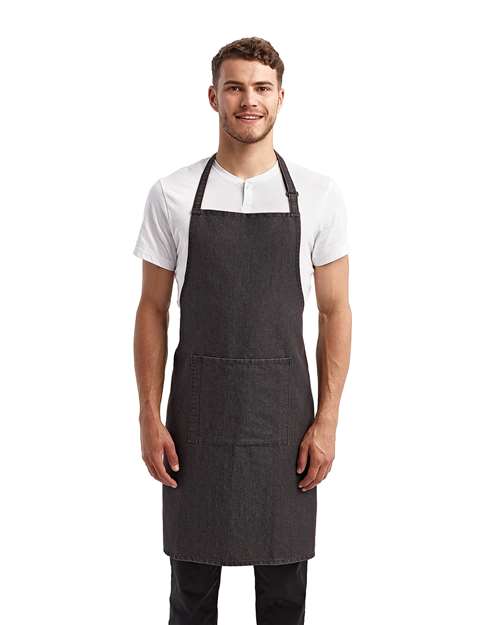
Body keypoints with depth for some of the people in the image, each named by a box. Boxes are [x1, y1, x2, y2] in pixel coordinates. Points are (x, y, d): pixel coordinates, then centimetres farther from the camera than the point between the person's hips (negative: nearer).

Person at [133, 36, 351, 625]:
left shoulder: (318, 194, -1)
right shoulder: (172, 194, -1)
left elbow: (335, 311, 1)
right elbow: (152, 310, 3)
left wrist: (327, 419, -4)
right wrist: (149, 417, -3)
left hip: (283, 409, 0)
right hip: (197, 411, 0)